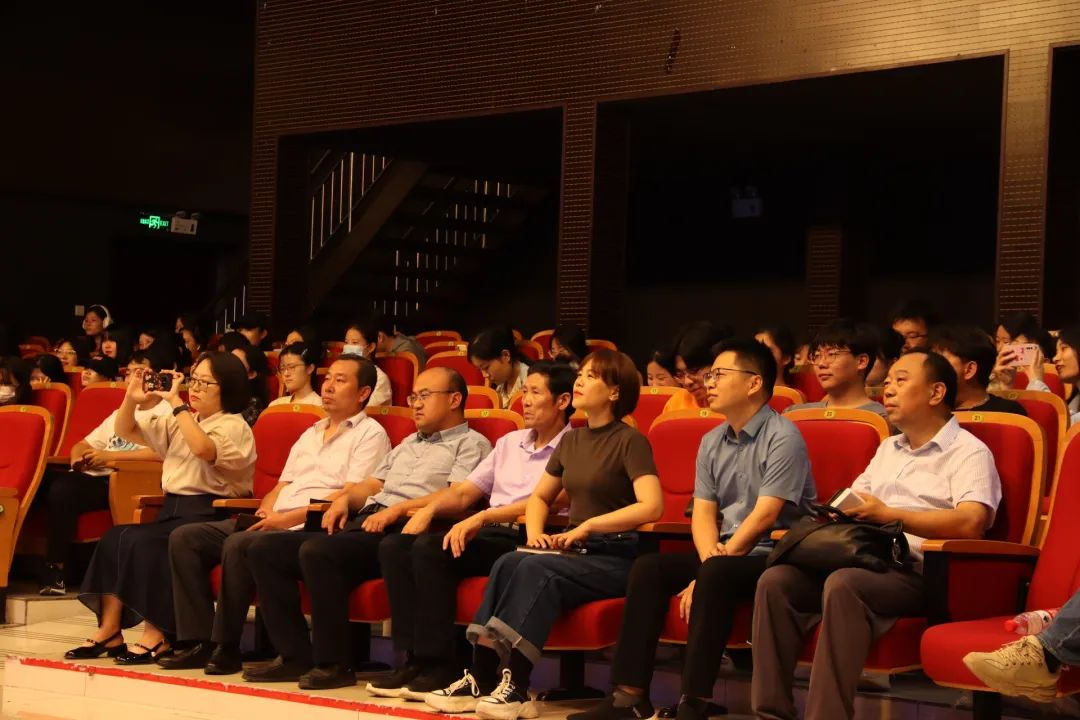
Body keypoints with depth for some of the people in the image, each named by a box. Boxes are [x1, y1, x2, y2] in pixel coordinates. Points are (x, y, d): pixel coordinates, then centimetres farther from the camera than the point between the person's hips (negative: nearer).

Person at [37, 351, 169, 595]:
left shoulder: (168, 413, 3)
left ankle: (55, 568, -23)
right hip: (91, 476, 7)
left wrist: (109, 456, -14)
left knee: (63, 490, -33)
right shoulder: (120, 413, 29)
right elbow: (83, 444, 27)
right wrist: (78, 457, 1)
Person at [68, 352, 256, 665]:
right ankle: (108, 631, -15)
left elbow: (203, 448, -28)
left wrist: (176, 403, -23)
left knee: (143, 542, -29)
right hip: (173, 510, 8)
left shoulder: (234, 427, -6)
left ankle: (155, 636, -22)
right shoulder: (179, 422, 19)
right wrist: (131, 399, 1)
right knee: (114, 538, -16)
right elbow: (125, 432, 20)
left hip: (208, 515, -8)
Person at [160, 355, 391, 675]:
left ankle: (226, 648, -21)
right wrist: (266, 510, 1)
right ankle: (199, 642, -11)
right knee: (185, 538, -6)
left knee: (239, 545, -33)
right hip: (274, 523, 9)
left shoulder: (370, 434, 1)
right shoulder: (310, 434, 28)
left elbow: (349, 497, -11)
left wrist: (287, 518, -16)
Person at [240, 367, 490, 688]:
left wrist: (398, 509, -19)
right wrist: (346, 498, 8)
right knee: (264, 548, -6)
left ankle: (334, 663, -24)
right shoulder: (409, 443, 33)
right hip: (361, 525, 9)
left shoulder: (470, 444, 6)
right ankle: (295, 657, -7)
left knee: (317, 551, -33)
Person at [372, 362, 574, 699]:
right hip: (489, 533, 8)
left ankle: (439, 665, -21)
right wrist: (429, 508, 1)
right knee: (394, 546, -12)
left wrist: (483, 517, -23)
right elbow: (463, 493, 21)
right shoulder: (510, 442, 24)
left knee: (431, 548, -28)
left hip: (525, 540, -8)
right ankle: (414, 658, -15)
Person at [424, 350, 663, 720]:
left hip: (616, 557, -6)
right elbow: (539, 497, 27)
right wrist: (535, 533, 5)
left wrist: (588, 525, -20)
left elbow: (651, 507, -20)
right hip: (574, 551, 6)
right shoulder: (572, 441, 16)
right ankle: (480, 678, -29)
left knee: (537, 569, -32)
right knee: (508, 563, -23)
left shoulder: (630, 441, -6)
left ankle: (516, 687, -34)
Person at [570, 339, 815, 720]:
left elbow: (763, 517, -18)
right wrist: (711, 555, -16)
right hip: (723, 555, 7)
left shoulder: (782, 438, -11)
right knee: (648, 567, -12)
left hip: (772, 557, -7)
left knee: (716, 575, -34)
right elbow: (703, 513, 6)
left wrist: (713, 564, -19)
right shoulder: (711, 442, 12)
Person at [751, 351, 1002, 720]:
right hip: (865, 562, 8)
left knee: (843, 585, -37)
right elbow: (852, 503, 29)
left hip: (917, 573, -7)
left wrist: (889, 515, -16)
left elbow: (970, 523, -17)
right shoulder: (887, 448, 28)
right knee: (775, 580, -16)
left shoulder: (969, 452, 1)